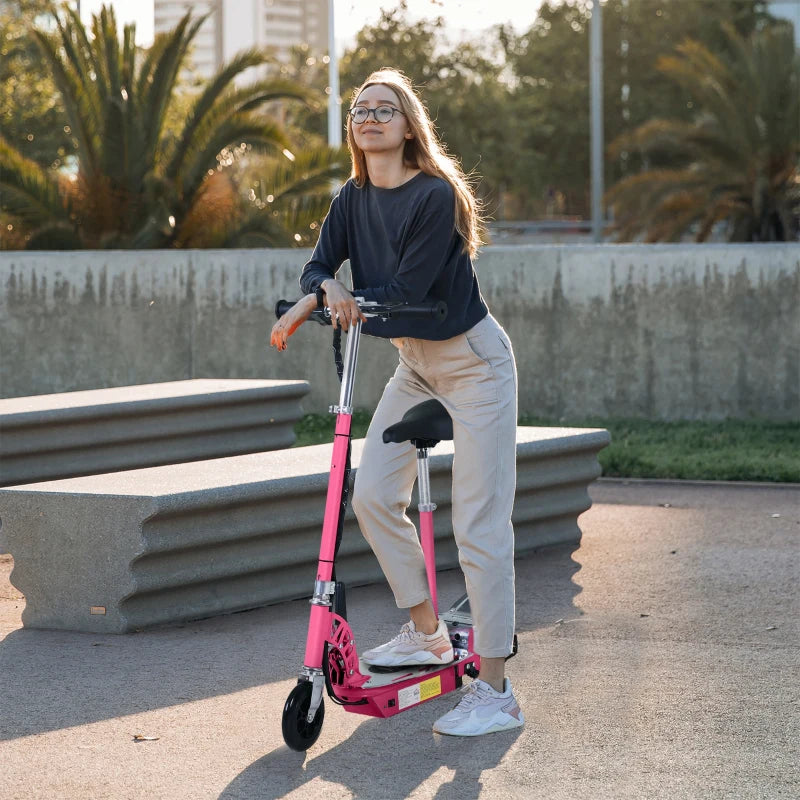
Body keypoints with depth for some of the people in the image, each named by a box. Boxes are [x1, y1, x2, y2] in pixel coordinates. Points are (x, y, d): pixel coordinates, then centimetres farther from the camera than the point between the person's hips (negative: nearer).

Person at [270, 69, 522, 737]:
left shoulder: (436, 195, -22)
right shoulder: (354, 198, 2)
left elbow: (404, 291, -25)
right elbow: (318, 265, -4)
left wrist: (331, 303, -19)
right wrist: (326, 290, -26)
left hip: (473, 363, -8)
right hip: (415, 365, 8)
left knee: (479, 526, -10)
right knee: (373, 496, 1)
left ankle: (496, 693, -7)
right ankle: (427, 633, 20)